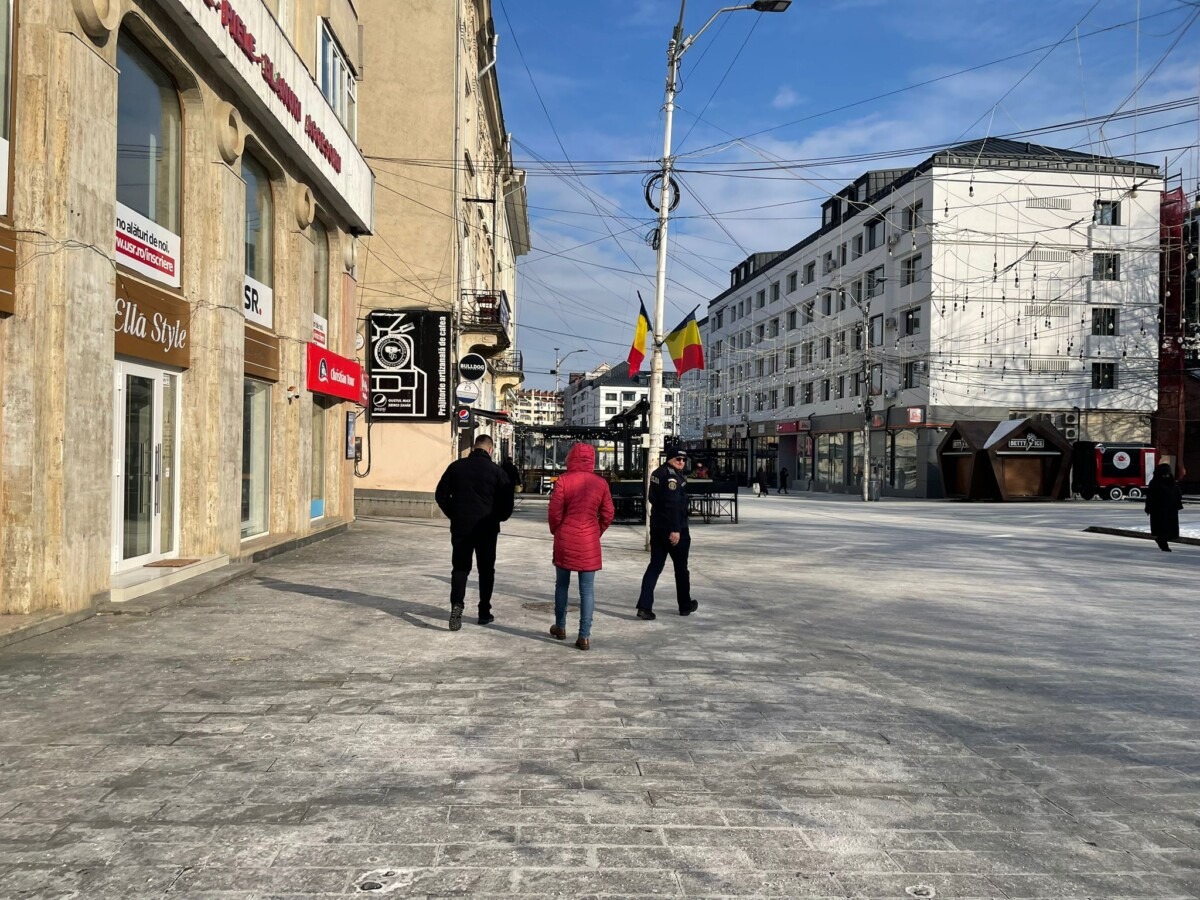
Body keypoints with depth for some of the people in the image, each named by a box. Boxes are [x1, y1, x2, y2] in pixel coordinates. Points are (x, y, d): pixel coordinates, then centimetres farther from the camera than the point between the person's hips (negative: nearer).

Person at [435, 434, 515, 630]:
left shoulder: (456, 466, 0)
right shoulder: (496, 470, -7)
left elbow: (440, 495, 3)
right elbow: (507, 501, -8)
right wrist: (498, 518, 10)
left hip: (461, 526, 2)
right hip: (486, 528, -1)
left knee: (460, 567, 9)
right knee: (486, 569, 12)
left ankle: (456, 604, -12)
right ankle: (484, 612, 16)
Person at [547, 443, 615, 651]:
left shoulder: (564, 480, -8)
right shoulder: (601, 483, -2)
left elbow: (554, 512, -7)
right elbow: (608, 515, 2)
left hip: (565, 540, -1)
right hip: (590, 542, 1)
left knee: (562, 584, 16)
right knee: (587, 589, 4)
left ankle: (560, 627, 27)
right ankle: (584, 636, 2)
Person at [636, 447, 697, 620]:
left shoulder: (657, 473, 12)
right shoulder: (672, 475, -18)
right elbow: (673, 504, -26)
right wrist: (675, 529, -27)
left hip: (657, 527, 8)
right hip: (674, 529, -8)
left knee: (655, 565, 5)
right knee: (681, 567, 9)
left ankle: (644, 606, -5)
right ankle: (685, 605, 23)